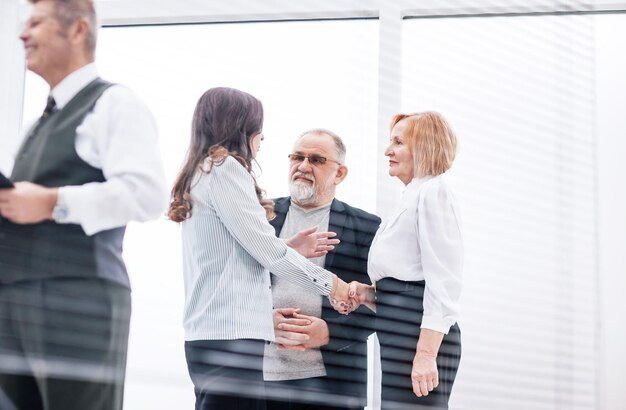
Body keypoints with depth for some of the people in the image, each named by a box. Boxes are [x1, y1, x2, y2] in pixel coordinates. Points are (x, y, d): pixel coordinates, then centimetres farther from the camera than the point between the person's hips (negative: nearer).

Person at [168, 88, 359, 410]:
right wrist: (330, 283, 1)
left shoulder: (201, 172, 20)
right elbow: (265, 248, -10)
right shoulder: (226, 167, -7)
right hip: (232, 334, -10)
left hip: (208, 331, 10)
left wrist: (289, 249, 18)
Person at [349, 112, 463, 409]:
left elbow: (443, 280, -15)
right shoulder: (411, 198, 25)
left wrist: (426, 354, -21)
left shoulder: (433, 192, -4)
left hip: (419, 336, -10)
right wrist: (368, 294, 6)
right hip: (402, 339, 10)